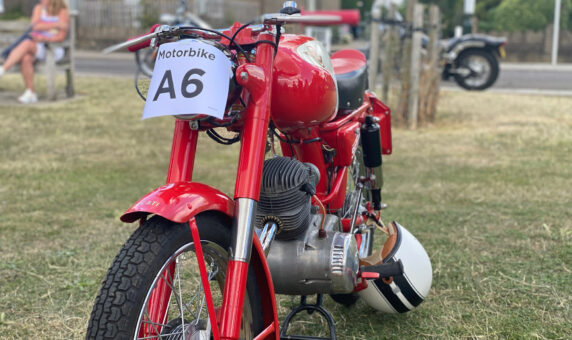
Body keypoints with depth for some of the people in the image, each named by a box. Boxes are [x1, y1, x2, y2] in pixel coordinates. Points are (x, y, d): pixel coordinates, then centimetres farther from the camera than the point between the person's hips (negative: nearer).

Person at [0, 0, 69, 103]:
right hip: (35, 46, 4)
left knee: (26, 44, -32)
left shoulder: (63, 12, -4)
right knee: (26, 58, -31)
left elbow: (61, 37, -10)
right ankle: (30, 93, -26)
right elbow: (35, 26, -7)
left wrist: (44, 39, -26)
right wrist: (55, 25, -19)